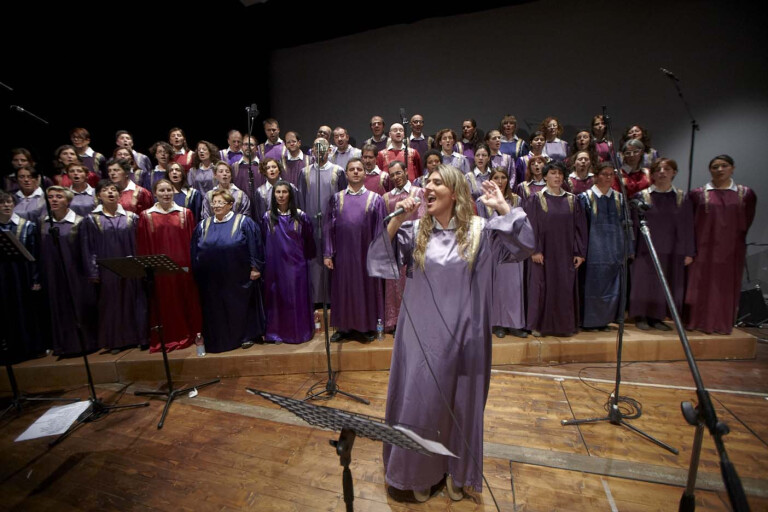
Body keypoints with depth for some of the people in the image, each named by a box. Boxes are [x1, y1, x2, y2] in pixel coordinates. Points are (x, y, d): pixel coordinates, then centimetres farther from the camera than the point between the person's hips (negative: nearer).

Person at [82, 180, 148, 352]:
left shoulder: (131, 217, 5)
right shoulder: (91, 219, 3)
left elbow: (139, 243, 5)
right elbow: (89, 248, 1)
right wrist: (93, 272, -4)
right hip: (107, 270, 0)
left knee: (133, 301, 5)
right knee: (111, 304, 7)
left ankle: (138, 337, 16)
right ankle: (116, 340, 19)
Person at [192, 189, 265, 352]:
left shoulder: (244, 222, -3)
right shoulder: (203, 225, 9)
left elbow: (254, 246, -6)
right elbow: (195, 252, 13)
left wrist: (255, 268, -11)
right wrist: (197, 274, 11)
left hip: (238, 277, -4)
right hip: (212, 279, 4)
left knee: (242, 306, 6)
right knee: (216, 309, 12)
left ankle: (247, 336, 21)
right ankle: (219, 338, 27)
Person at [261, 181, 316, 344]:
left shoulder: (301, 217, -2)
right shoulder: (267, 217, 3)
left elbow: (309, 242, 4)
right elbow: (263, 243, 8)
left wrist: (307, 258, 7)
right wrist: (264, 263, 8)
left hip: (296, 265, -1)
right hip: (275, 266, 1)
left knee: (298, 298, 5)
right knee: (277, 298, 9)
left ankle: (300, 331, 21)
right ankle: (277, 333, 23)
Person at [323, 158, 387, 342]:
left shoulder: (375, 199, 3)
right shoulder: (336, 198, 6)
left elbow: (381, 229, 0)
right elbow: (328, 227, 4)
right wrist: (327, 254, -2)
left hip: (366, 254, -1)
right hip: (342, 254, 1)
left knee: (366, 288, 9)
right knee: (343, 289, 10)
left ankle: (368, 327, 25)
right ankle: (343, 327, 26)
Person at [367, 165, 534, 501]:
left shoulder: (479, 231, -1)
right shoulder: (415, 230, 0)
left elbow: (524, 246, -7)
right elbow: (379, 257, -7)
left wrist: (503, 207, -12)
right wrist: (396, 220, -15)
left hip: (461, 335, 0)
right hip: (423, 334, 0)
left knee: (461, 403, 16)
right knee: (420, 402, 9)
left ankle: (457, 472, 41)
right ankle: (420, 471, 36)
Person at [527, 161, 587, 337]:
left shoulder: (572, 200, 9)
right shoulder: (536, 199, 0)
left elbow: (580, 227, 8)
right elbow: (532, 226, -6)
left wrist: (580, 252, 1)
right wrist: (535, 250, -14)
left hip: (565, 253, 3)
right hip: (543, 253, -3)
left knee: (565, 289, 7)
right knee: (542, 287, 1)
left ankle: (564, 324, 20)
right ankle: (539, 325, 12)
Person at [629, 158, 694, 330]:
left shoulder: (682, 198, 7)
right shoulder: (641, 196, 0)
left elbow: (688, 227, 6)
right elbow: (634, 225, -1)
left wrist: (689, 252, 1)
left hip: (672, 251, 3)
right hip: (646, 250, -2)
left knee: (665, 286, 7)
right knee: (644, 283, 2)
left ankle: (656, 317, 19)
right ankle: (641, 317, 13)